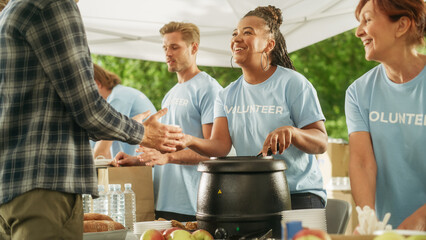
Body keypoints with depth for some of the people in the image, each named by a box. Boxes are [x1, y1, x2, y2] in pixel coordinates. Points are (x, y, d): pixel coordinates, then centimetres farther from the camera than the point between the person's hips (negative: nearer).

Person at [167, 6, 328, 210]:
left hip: (299, 195, -4)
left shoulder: (292, 83, -5)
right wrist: (189, 140, -24)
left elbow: (321, 143, -9)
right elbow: (220, 145, -3)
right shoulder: (227, 95, 9)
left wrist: (291, 132, -29)